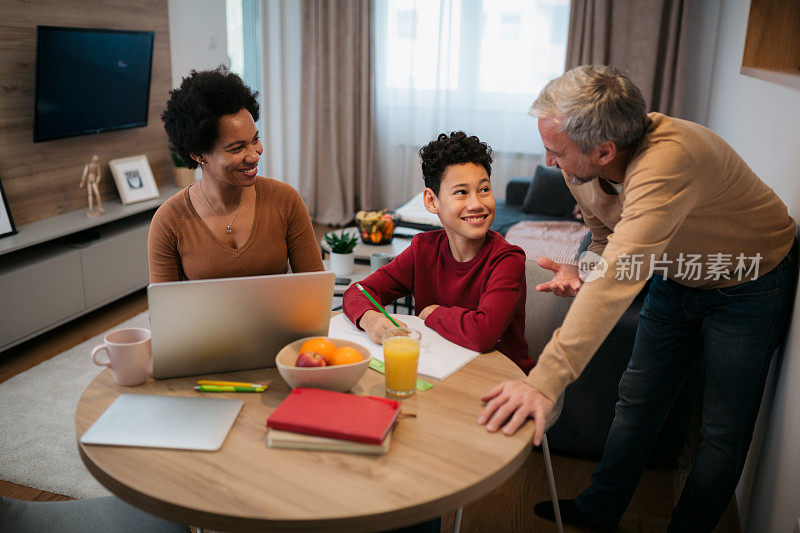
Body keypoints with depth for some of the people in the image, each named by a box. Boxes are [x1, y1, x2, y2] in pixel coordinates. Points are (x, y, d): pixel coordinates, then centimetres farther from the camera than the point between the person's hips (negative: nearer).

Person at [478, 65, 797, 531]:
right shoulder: (580, 168, -16)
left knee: (724, 431, 2)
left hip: (751, 280, -6)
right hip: (679, 275, 7)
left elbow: (621, 275, -50)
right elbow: (607, 237, 3)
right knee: (637, 400, 11)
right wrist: (585, 274, -20)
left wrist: (545, 380, -55)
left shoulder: (668, 160, -42)